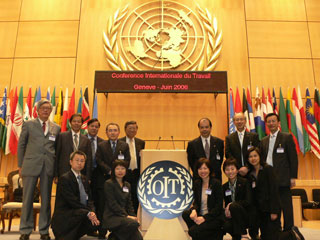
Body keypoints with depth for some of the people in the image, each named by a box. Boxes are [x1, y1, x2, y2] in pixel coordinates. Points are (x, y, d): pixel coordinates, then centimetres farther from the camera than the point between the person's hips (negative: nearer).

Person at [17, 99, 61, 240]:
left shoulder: (56, 128, 12)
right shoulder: (28, 124, 7)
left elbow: (56, 148, 13)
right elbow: (21, 145, 7)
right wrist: (20, 165, 2)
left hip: (49, 167, 2)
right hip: (31, 165, -2)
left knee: (46, 199, 6)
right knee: (28, 198, 3)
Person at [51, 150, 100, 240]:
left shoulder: (84, 179, 15)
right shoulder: (64, 178, -9)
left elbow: (89, 200, 9)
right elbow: (72, 201, -17)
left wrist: (92, 212, -12)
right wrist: (88, 212, -22)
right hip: (63, 217, -7)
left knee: (96, 221, -17)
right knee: (82, 213, -34)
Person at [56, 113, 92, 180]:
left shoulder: (86, 140, 8)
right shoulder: (62, 136, 3)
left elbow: (88, 160, 8)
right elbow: (56, 156, 2)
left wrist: (87, 178, 2)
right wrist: (56, 175, -3)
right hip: (64, 174, -1)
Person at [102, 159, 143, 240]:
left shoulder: (127, 185, 16)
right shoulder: (109, 183, -4)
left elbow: (129, 204, 15)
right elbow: (112, 204, -11)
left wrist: (133, 216, -3)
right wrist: (126, 216, -16)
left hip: (124, 216, 6)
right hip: (112, 216, -6)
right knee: (134, 224, -30)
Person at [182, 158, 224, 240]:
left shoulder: (216, 183, -10)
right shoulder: (197, 183, 6)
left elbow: (219, 206, -12)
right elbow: (196, 202, 8)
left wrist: (204, 218, -21)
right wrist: (194, 210, -16)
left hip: (214, 217, -5)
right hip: (201, 214, 6)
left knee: (193, 231, -24)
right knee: (185, 214, -23)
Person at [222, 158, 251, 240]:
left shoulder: (244, 182, -5)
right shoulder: (224, 187, 9)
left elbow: (248, 202, -14)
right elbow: (226, 204, 11)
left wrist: (231, 204, -21)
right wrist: (226, 211, -12)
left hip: (247, 217, -3)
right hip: (232, 217, 3)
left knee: (233, 206, -32)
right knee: (226, 225, -30)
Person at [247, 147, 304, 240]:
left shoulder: (268, 169, -8)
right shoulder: (250, 174, 10)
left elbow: (274, 190, -13)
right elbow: (253, 195, 11)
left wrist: (274, 211, -18)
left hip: (270, 208, -7)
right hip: (260, 210, 7)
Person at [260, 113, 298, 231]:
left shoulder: (287, 137, 1)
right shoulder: (263, 141, 15)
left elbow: (293, 158, -3)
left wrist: (293, 177, -8)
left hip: (283, 179, -4)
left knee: (286, 207, 2)